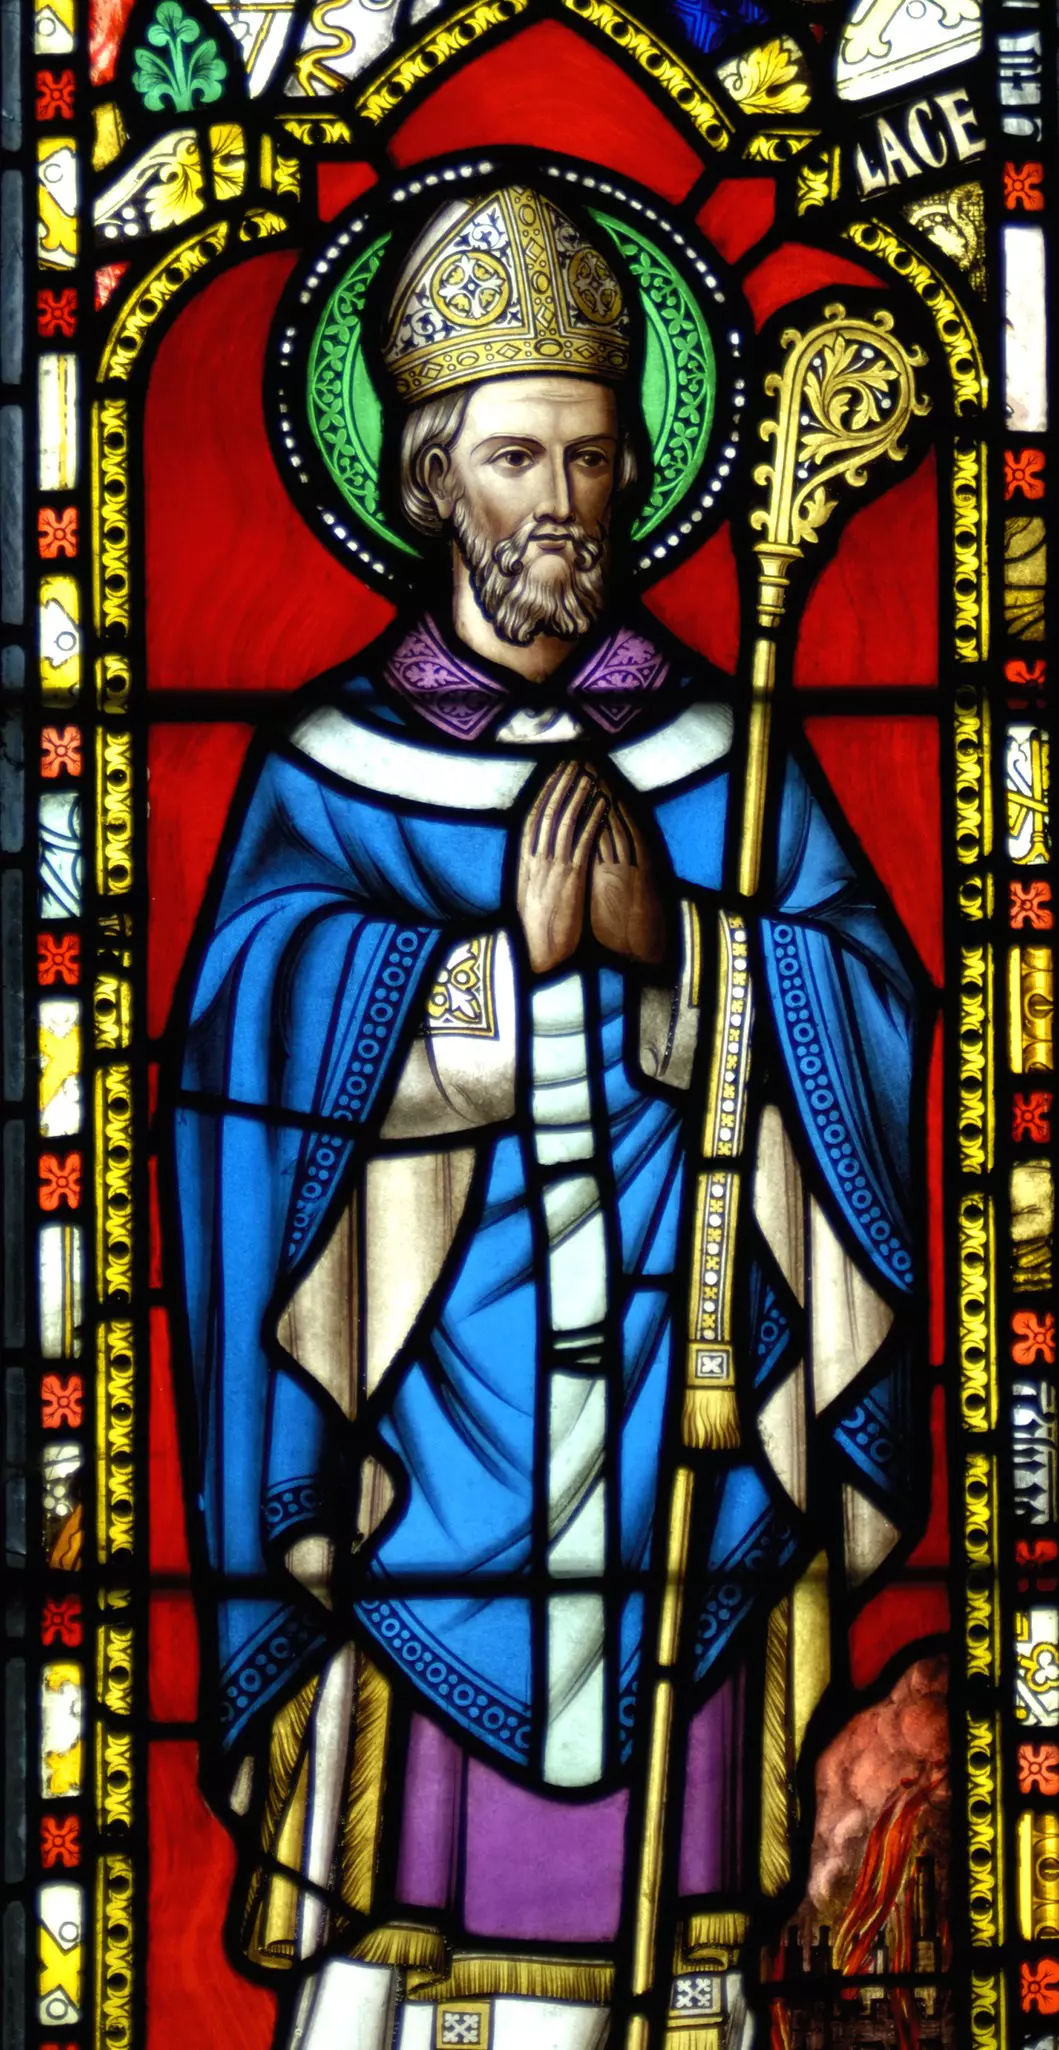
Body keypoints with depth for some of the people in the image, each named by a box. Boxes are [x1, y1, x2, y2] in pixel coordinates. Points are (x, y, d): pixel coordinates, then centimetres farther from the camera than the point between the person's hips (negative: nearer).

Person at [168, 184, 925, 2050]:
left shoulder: (716, 744, 7)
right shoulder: (333, 766, 2)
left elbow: (872, 1006, -3)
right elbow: (263, 1030, -14)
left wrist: (666, 937, -19)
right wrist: (522, 952, -23)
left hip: (679, 1426, 2)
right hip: (431, 1437, -1)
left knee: (661, 1882, 7)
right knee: (420, 1874, 2)